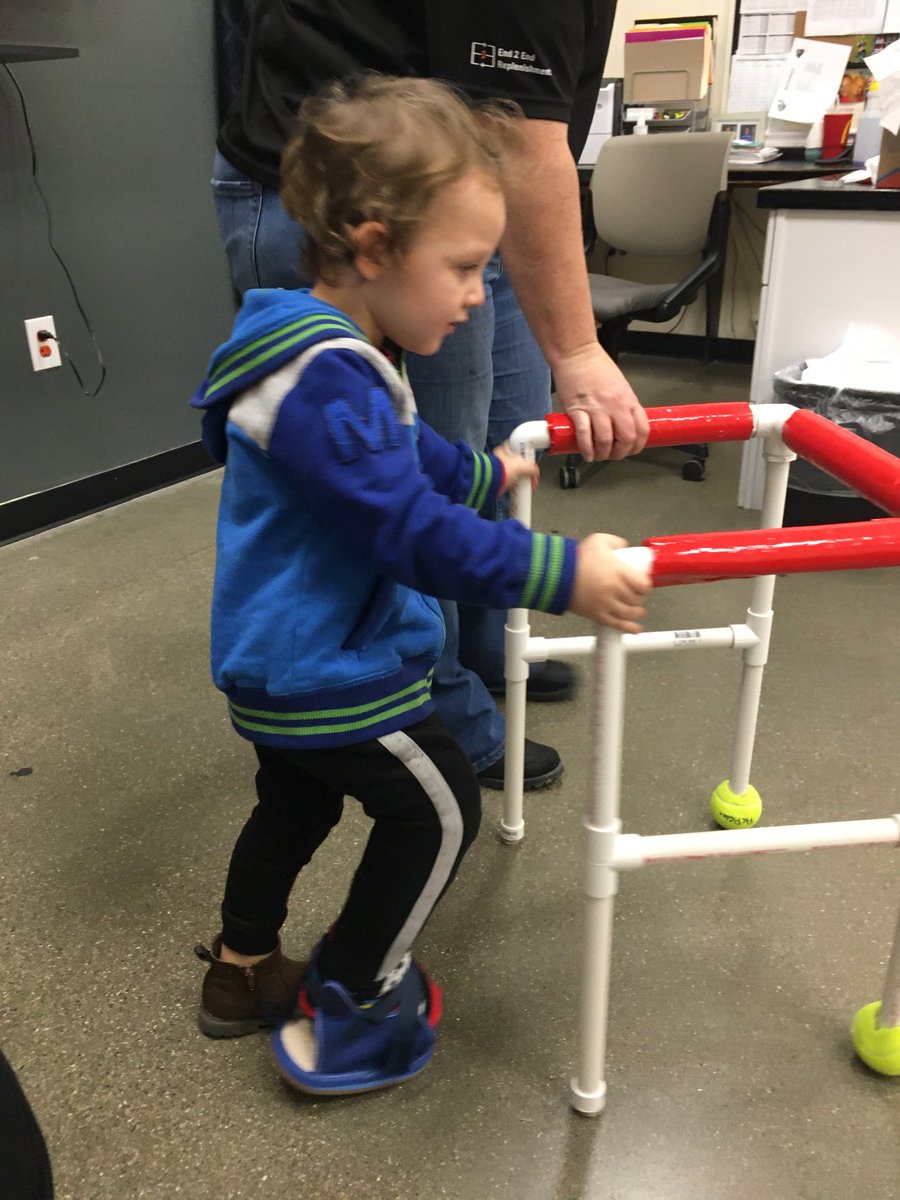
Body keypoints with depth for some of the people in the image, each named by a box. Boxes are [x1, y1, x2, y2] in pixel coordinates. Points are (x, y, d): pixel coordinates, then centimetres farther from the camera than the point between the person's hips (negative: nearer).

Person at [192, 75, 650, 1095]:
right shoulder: (322, 384, -28)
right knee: (436, 812, 6)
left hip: (278, 665, 10)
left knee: (297, 804, 26)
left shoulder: (338, 356, 6)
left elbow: (405, 453, 25)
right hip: (328, 675, -10)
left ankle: (241, 971, 46)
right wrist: (563, 573, -31)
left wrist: (486, 473, 39)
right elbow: (414, 531, -32)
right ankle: (342, 1018, 19)